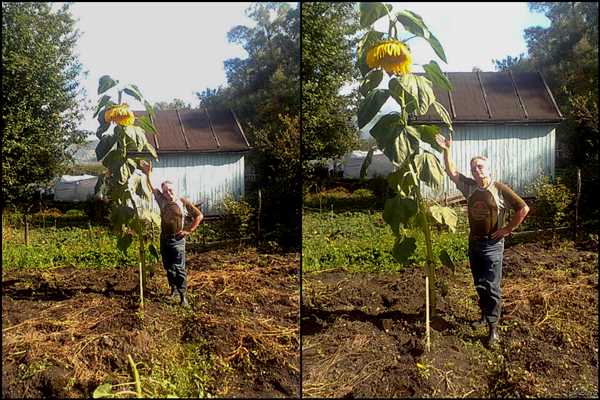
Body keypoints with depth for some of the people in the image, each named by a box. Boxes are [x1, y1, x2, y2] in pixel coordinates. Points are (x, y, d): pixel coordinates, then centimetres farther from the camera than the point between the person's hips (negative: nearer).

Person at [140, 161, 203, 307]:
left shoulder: (183, 202, -7)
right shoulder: (162, 200, 4)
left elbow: (199, 215, -3)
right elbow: (152, 187, 7)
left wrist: (189, 230, -6)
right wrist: (148, 174, -7)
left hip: (177, 240, -5)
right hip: (164, 239, 5)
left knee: (179, 268, -8)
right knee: (168, 267, 14)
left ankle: (183, 296, -5)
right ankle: (174, 290, 30)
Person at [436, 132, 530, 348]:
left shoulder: (500, 189, -12)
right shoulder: (469, 186, 1)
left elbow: (523, 208, -10)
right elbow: (451, 172, -3)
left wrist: (508, 229, -9)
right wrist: (447, 150, -14)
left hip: (492, 244, -5)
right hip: (474, 242, 5)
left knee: (492, 286, -5)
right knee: (479, 285, 17)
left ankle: (493, 328, 2)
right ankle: (485, 316, 34)